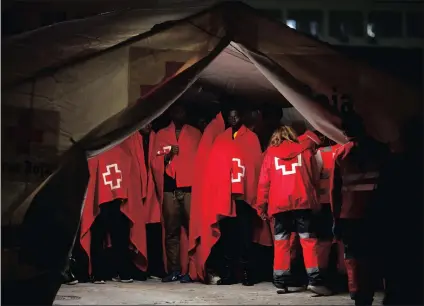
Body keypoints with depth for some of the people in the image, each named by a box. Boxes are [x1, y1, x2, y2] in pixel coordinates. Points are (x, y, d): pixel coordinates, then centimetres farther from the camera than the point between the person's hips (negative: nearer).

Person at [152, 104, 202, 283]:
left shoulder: (195, 133, 16)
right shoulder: (161, 134, 17)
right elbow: (156, 162, 12)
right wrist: (167, 155, -8)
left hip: (190, 187, -1)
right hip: (169, 188, 1)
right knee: (171, 230, -2)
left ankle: (192, 269, -9)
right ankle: (174, 270, 0)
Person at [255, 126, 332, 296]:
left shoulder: (270, 153, 14)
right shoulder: (304, 149, 14)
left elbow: (264, 182, 8)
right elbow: (315, 176, 16)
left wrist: (261, 205, 11)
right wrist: (314, 195, 30)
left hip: (279, 203, 1)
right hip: (302, 200, -1)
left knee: (281, 242, 6)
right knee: (308, 239, -3)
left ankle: (281, 280, 3)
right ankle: (314, 279, -12)